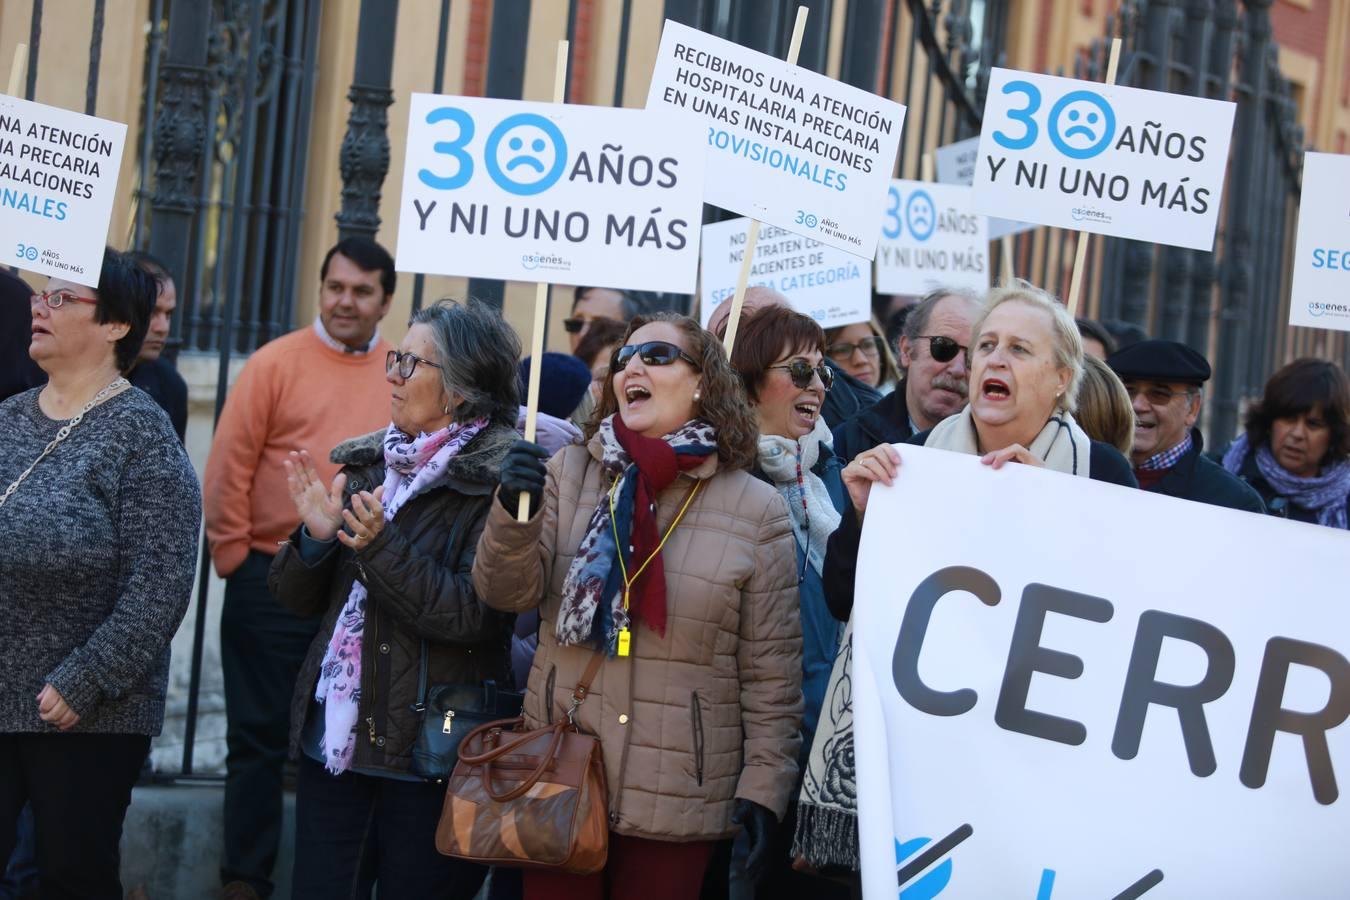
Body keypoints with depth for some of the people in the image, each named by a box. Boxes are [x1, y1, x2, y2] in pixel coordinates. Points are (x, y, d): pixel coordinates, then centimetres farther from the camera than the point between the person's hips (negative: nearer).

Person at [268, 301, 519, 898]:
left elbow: (474, 617, -20)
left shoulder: (499, 482, -11)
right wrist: (315, 536, -10)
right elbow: (296, 598, 10)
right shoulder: (365, 464, 8)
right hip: (333, 741, 6)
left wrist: (381, 549, -25)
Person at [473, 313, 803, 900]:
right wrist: (514, 514, -20)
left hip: (679, 801, -2)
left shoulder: (757, 510, -3)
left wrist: (764, 785, -5)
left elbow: (771, 669, -1)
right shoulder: (568, 473, 4)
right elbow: (508, 594, -2)